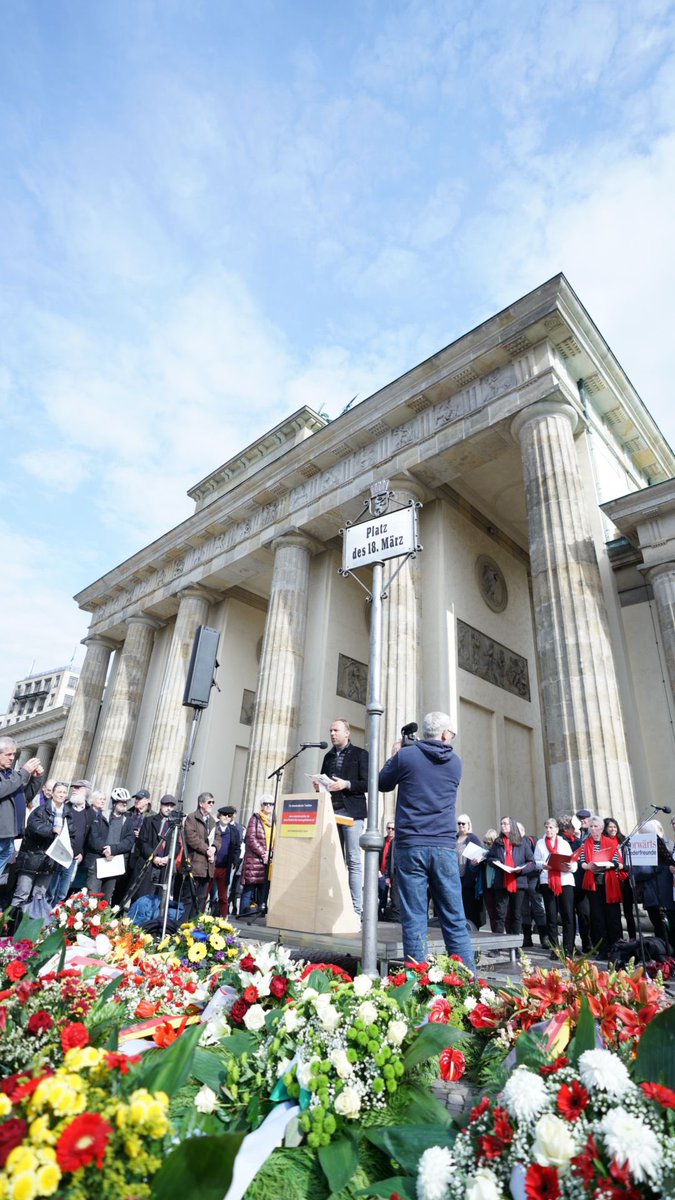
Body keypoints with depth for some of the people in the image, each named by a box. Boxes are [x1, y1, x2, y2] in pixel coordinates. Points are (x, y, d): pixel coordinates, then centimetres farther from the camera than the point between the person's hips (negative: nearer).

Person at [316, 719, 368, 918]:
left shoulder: (360, 754, 2)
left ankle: (356, 909, -4)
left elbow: (367, 783, -4)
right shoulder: (328, 756, 18)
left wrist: (346, 784, -17)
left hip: (351, 812, -5)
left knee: (353, 861, -6)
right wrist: (319, 786, 2)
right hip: (331, 811, 5)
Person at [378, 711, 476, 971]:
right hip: (445, 847, 2)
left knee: (414, 920, 1)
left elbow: (383, 784, 13)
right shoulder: (455, 762, 8)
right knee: (455, 921, 9)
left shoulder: (406, 756, -2)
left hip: (411, 846, -2)